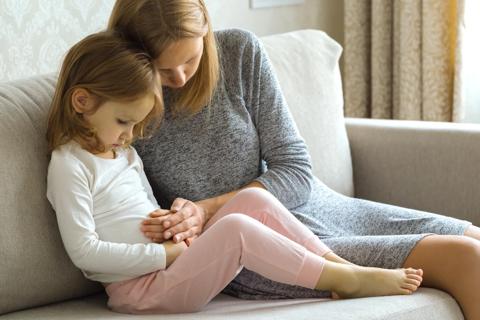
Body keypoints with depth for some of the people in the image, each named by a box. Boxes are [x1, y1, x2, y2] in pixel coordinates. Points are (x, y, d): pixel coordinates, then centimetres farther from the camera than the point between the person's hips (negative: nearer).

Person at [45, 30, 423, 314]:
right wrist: (163, 254, -19)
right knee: (235, 228, -28)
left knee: (254, 199, -8)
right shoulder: (69, 165, -12)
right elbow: (84, 251, -18)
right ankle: (348, 281, -21)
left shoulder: (125, 152, 17)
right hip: (139, 289, -9)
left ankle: (340, 263, -10)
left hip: (171, 263, 9)